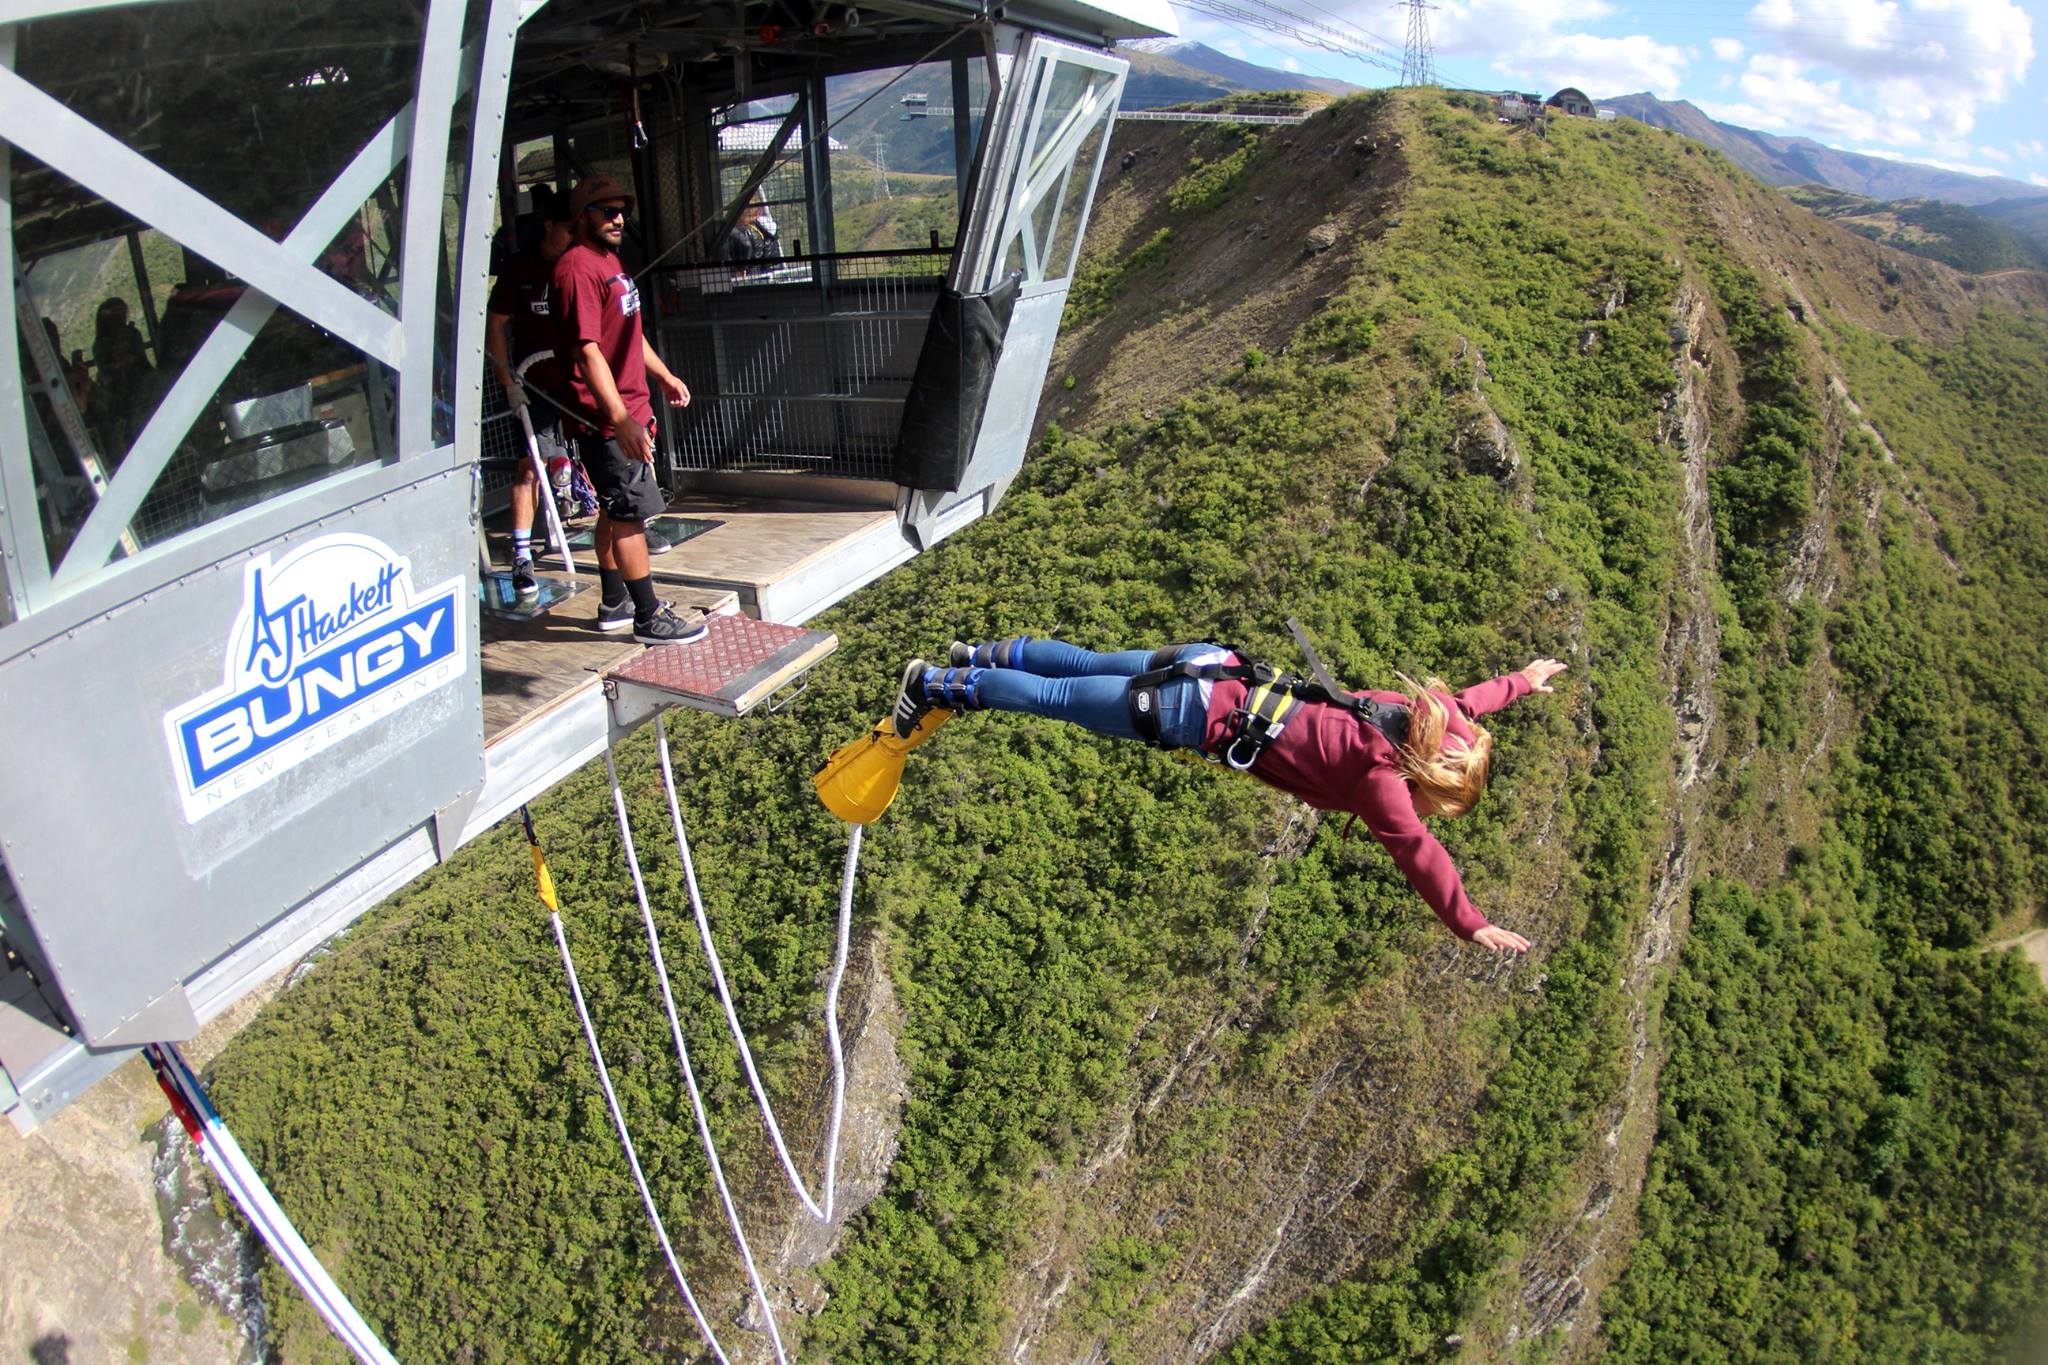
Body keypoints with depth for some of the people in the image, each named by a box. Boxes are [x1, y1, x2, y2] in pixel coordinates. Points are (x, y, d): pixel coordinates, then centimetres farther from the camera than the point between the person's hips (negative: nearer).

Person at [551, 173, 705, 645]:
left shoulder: (610, 260, 16)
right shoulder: (577, 268, -16)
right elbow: (588, 351, -24)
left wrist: (664, 376, 32)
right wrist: (621, 420, -29)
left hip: (630, 410, 10)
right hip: (607, 419, -10)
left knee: (616, 511, 16)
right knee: (629, 515, -5)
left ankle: (614, 603, 27)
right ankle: (649, 617, 1)